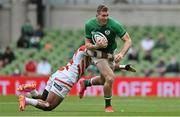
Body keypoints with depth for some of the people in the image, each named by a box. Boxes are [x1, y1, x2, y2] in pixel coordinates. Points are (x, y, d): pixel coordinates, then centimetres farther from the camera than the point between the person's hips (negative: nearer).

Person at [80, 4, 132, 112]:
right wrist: (96, 46, -32)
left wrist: (121, 54, -40)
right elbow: (87, 44, -9)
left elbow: (128, 40, -24)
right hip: (98, 55, -3)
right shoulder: (89, 25, -18)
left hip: (110, 55, 3)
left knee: (104, 81, 22)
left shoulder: (114, 24, -25)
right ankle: (108, 106, -1)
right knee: (110, 78, -22)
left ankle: (85, 83, 53)